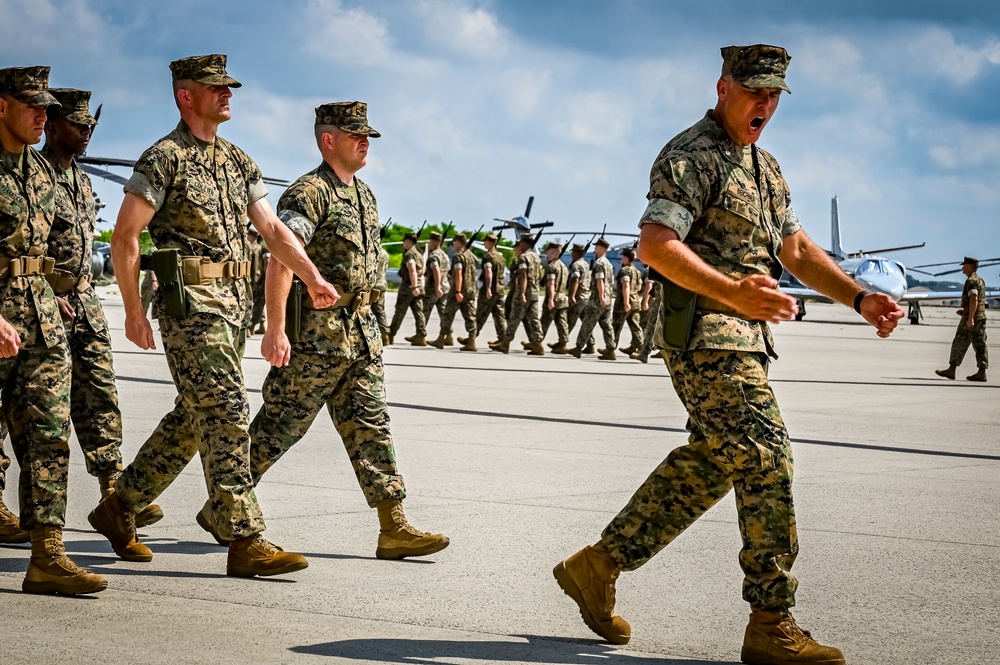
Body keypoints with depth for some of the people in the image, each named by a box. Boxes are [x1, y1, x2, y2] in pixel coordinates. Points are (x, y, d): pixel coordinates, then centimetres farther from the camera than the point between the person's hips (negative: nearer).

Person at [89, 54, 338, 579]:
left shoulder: (237, 161, 17)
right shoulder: (164, 158, -7)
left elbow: (271, 227, 15)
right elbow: (124, 237, -9)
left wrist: (313, 279, 2)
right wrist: (134, 311, -11)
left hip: (233, 302, 8)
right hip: (190, 302, -8)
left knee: (194, 419, 13)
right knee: (226, 414, -12)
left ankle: (119, 507, 26)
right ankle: (245, 542, -11)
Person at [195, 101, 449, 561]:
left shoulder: (364, 195, 16)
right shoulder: (307, 194, -13)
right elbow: (281, 261, -23)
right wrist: (275, 329, -31)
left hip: (361, 331, 8)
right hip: (315, 333, -8)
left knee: (370, 425, 4)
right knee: (281, 425, -1)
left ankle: (394, 528, 2)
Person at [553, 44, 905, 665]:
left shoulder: (764, 166, 20)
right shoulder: (690, 157, -11)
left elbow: (797, 248, 23)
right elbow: (656, 245, -22)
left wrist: (861, 298, 10)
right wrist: (733, 293, -30)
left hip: (746, 339, 10)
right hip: (707, 336, -10)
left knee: (711, 463, 13)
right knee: (766, 461, -11)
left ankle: (599, 565, 22)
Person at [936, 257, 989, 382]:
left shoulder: (971, 281, -13)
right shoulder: (980, 280, 18)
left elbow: (974, 300, -23)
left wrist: (970, 318, -26)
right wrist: (965, 311, 24)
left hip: (971, 317, -9)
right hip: (981, 316, 9)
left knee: (959, 343, -3)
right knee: (980, 344, 5)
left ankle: (951, 370, 0)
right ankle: (982, 372, 1)